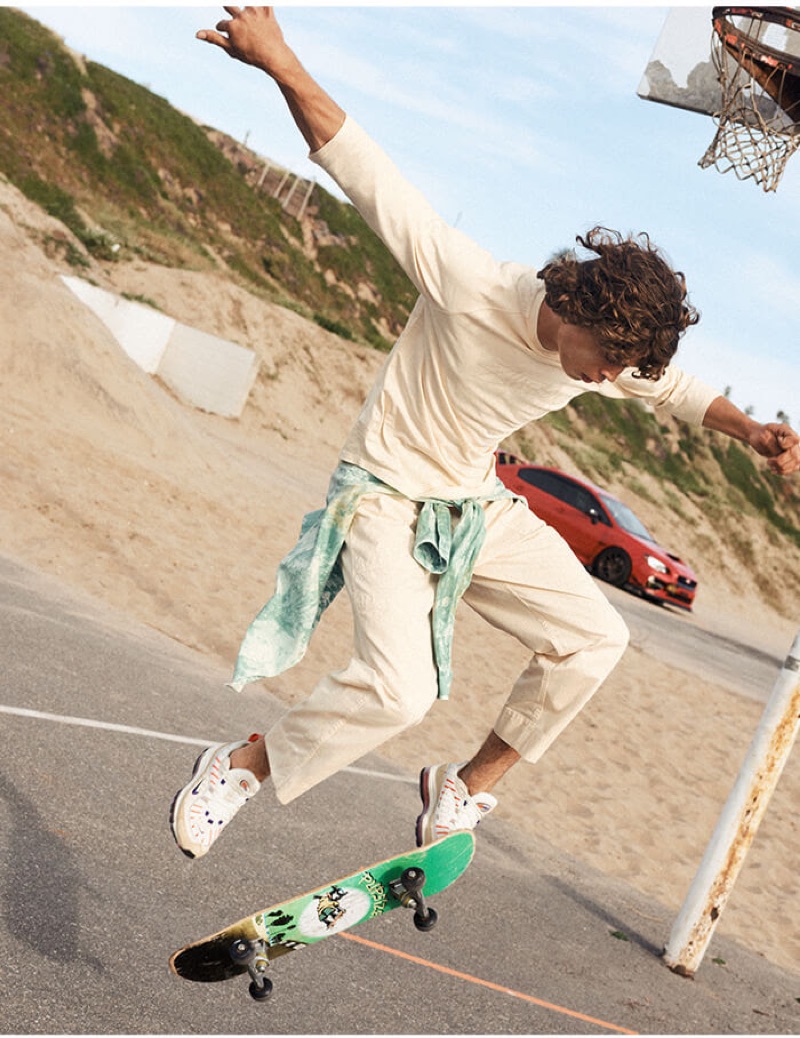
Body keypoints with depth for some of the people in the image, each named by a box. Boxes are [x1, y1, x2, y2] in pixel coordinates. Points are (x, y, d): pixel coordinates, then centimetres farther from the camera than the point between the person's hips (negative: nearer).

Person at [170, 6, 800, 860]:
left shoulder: (616, 355, -8)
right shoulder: (467, 282, -27)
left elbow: (678, 390, 15)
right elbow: (360, 166, -25)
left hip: (480, 509, 7)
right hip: (386, 498, -7)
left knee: (595, 637, 0)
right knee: (399, 691, -24)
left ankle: (466, 787, 13)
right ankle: (239, 765, 0)